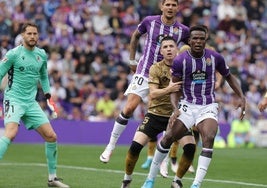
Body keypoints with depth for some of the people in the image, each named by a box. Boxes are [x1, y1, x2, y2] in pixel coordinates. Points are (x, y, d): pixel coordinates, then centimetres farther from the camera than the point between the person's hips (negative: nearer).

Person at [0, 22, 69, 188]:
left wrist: (48, 96, 19)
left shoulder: (42, 55, 9)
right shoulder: (13, 54, -8)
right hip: (14, 99, -6)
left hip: (31, 103, 6)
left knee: (51, 136, 2)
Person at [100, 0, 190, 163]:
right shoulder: (150, 21, -2)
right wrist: (132, 60, 16)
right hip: (144, 73, -1)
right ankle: (111, 147, 3)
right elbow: (136, 35, 17)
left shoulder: (183, 30, -1)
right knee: (129, 108, -12)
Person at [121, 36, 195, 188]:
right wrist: (168, 89, -33)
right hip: (156, 114, -1)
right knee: (135, 146, -15)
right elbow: (153, 94, -16)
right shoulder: (156, 68, -5)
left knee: (191, 147, -16)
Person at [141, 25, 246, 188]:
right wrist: (175, 108, -19)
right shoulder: (180, 61, -7)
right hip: (187, 105, 0)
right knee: (168, 138, -9)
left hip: (208, 107, 0)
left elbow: (229, 77, 15)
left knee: (209, 139, -25)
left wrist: (242, 97, 5)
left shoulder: (215, 57, -2)